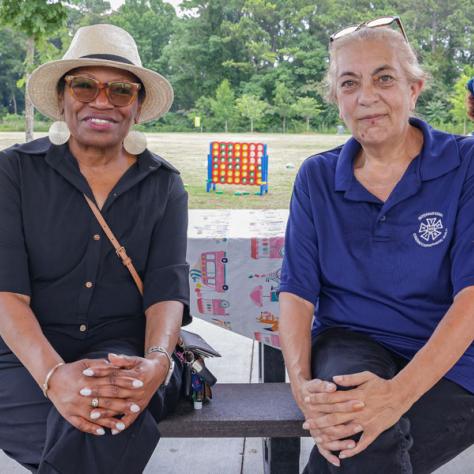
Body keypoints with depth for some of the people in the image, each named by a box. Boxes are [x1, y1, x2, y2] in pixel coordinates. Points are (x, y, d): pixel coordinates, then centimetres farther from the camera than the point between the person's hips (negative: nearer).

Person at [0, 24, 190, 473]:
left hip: (125, 352, 1)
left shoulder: (164, 185, 5)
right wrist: (52, 374, -29)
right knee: (80, 432, -31)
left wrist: (156, 361, -28)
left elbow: (167, 286, -5)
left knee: (104, 425, -32)